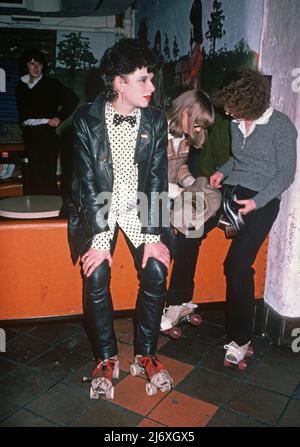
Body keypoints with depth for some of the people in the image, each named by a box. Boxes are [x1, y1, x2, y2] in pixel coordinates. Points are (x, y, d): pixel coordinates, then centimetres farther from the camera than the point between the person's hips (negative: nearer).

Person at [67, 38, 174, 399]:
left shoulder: (155, 120, -5)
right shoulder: (87, 119, -11)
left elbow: (157, 179, -6)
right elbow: (87, 182, -13)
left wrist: (153, 235, -13)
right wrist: (99, 239, -19)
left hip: (139, 208, 2)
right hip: (98, 208, -1)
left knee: (156, 273, -13)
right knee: (96, 278, -16)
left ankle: (145, 354, 9)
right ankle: (106, 358, 7)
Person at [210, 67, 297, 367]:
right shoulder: (237, 123, 12)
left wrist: (257, 201, -18)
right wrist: (223, 172, 6)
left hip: (261, 200, -7)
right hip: (231, 191, 7)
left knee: (237, 266, -19)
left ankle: (240, 340, -4)